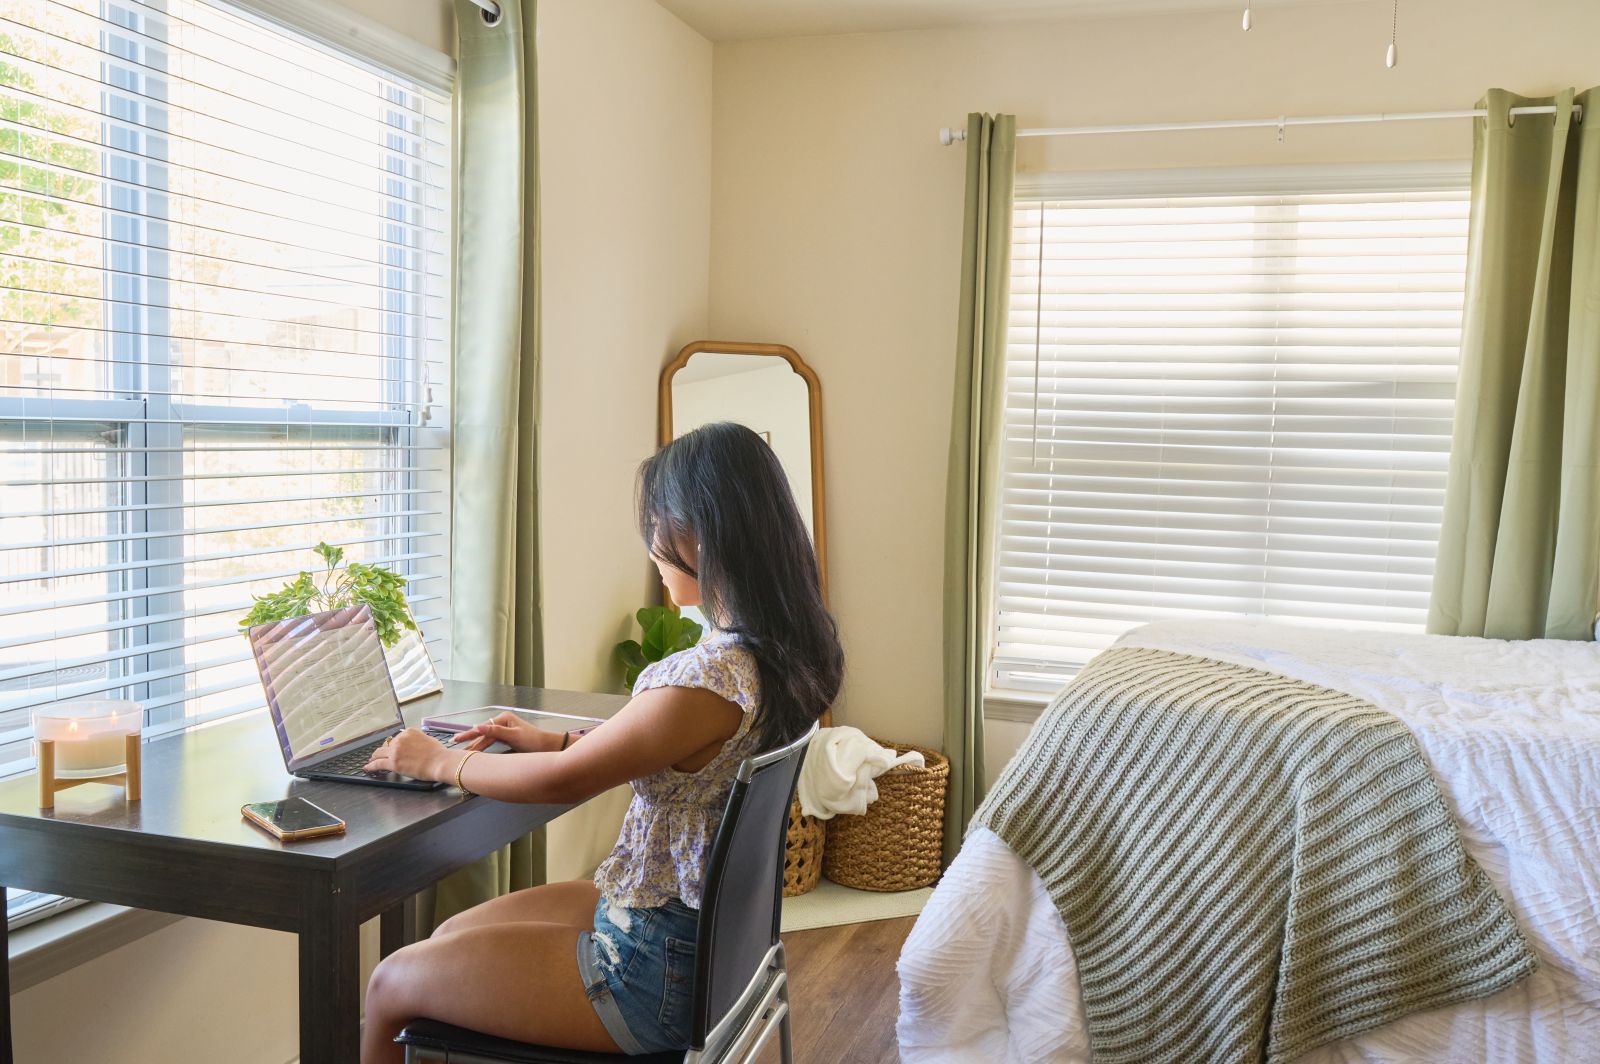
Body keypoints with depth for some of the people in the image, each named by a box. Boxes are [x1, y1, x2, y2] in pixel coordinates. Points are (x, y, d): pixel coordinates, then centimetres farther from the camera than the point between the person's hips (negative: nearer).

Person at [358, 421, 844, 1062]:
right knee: (451, 936, 21)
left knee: (391, 985, 6)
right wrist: (555, 741, 14)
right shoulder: (780, 653, -1)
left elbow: (563, 782, -18)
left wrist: (439, 761, -1)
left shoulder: (709, 678, -30)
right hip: (703, 928, 9)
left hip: (657, 966, -9)